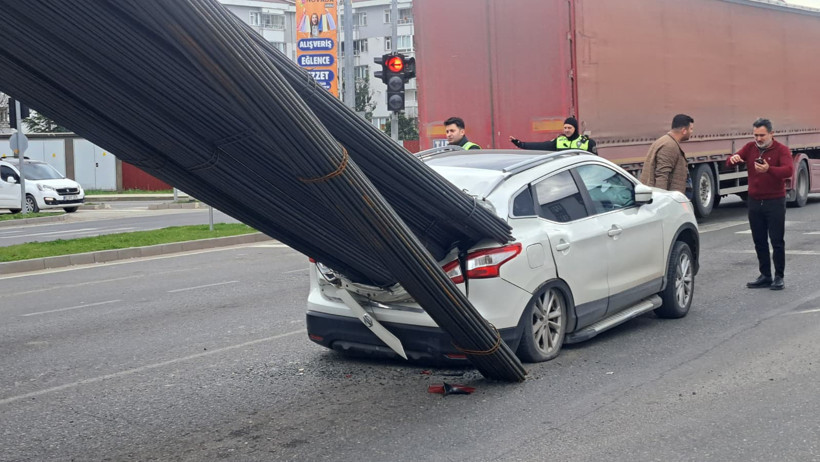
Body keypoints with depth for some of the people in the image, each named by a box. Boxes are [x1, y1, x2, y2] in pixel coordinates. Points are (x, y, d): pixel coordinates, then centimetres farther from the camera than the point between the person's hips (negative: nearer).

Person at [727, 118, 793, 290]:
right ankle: (765, 276, 19)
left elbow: (789, 170, -25)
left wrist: (769, 169, -43)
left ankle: (779, 277, 9)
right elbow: (729, 162, -3)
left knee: (777, 241, 0)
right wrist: (733, 159, -29)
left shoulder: (781, 150, -8)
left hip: (775, 202, -5)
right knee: (759, 241, 10)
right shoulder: (750, 148, 5)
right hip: (754, 201, 5)